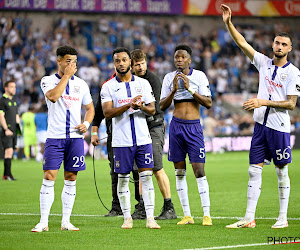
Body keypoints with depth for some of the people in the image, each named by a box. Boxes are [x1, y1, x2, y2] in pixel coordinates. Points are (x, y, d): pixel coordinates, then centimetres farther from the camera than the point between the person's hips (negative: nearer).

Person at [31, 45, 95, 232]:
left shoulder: (81, 84, 11)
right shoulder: (48, 81, 1)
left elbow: (90, 108, 20)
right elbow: (53, 96, -21)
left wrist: (86, 124, 0)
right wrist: (66, 76, -14)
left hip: (75, 137, 3)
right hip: (55, 137, -3)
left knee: (71, 179, 4)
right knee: (49, 177, -9)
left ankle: (66, 221, 10)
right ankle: (43, 222, -5)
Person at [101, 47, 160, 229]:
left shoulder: (143, 83, 9)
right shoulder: (109, 86, 2)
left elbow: (152, 110, 7)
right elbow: (107, 112, -9)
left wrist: (141, 107, -15)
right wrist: (129, 105, -21)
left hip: (143, 138, 1)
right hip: (121, 140, -1)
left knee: (147, 176, -2)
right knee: (123, 178, 2)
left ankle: (150, 218, -1)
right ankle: (127, 218, 11)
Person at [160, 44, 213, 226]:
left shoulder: (199, 76, -1)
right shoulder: (169, 78, 6)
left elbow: (208, 103, -6)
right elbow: (162, 106, 3)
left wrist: (190, 89, -15)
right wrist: (173, 90, -12)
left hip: (194, 127, -3)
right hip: (176, 126, 3)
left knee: (199, 170, -8)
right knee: (179, 171, 3)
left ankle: (207, 214, -5)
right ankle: (187, 215, 8)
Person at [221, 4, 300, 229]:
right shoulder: (264, 63, 8)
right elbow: (243, 44, 6)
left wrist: (263, 102, -18)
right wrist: (228, 23, -5)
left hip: (279, 128, -5)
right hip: (261, 124, 5)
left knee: (282, 172, 3)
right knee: (254, 171, 1)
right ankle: (249, 219, 2)